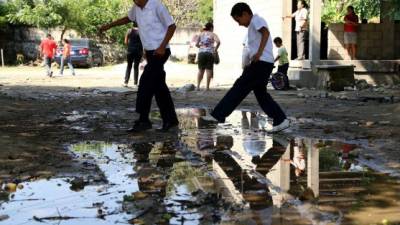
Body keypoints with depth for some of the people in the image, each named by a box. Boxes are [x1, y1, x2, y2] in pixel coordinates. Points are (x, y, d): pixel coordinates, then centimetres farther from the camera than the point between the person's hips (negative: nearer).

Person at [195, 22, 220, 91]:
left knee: (201, 70, 10)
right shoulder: (213, 34, 2)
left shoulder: (201, 34, 12)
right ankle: (207, 87, 0)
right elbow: (218, 42, -15)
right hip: (209, 53, -3)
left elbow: (196, 44, 3)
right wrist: (215, 49, -3)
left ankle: (198, 86, 4)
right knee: (209, 70, 1)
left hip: (201, 53, 3)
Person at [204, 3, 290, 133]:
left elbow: (266, 32, -23)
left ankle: (218, 115, -6)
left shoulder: (256, 20, -4)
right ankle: (280, 120, 8)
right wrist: (250, 66, 21)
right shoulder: (253, 25, 26)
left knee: (240, 88, -8)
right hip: (262, 64, 10)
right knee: (261, 94, 10)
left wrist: (259, 53, -30)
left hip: (262, 62, -10)